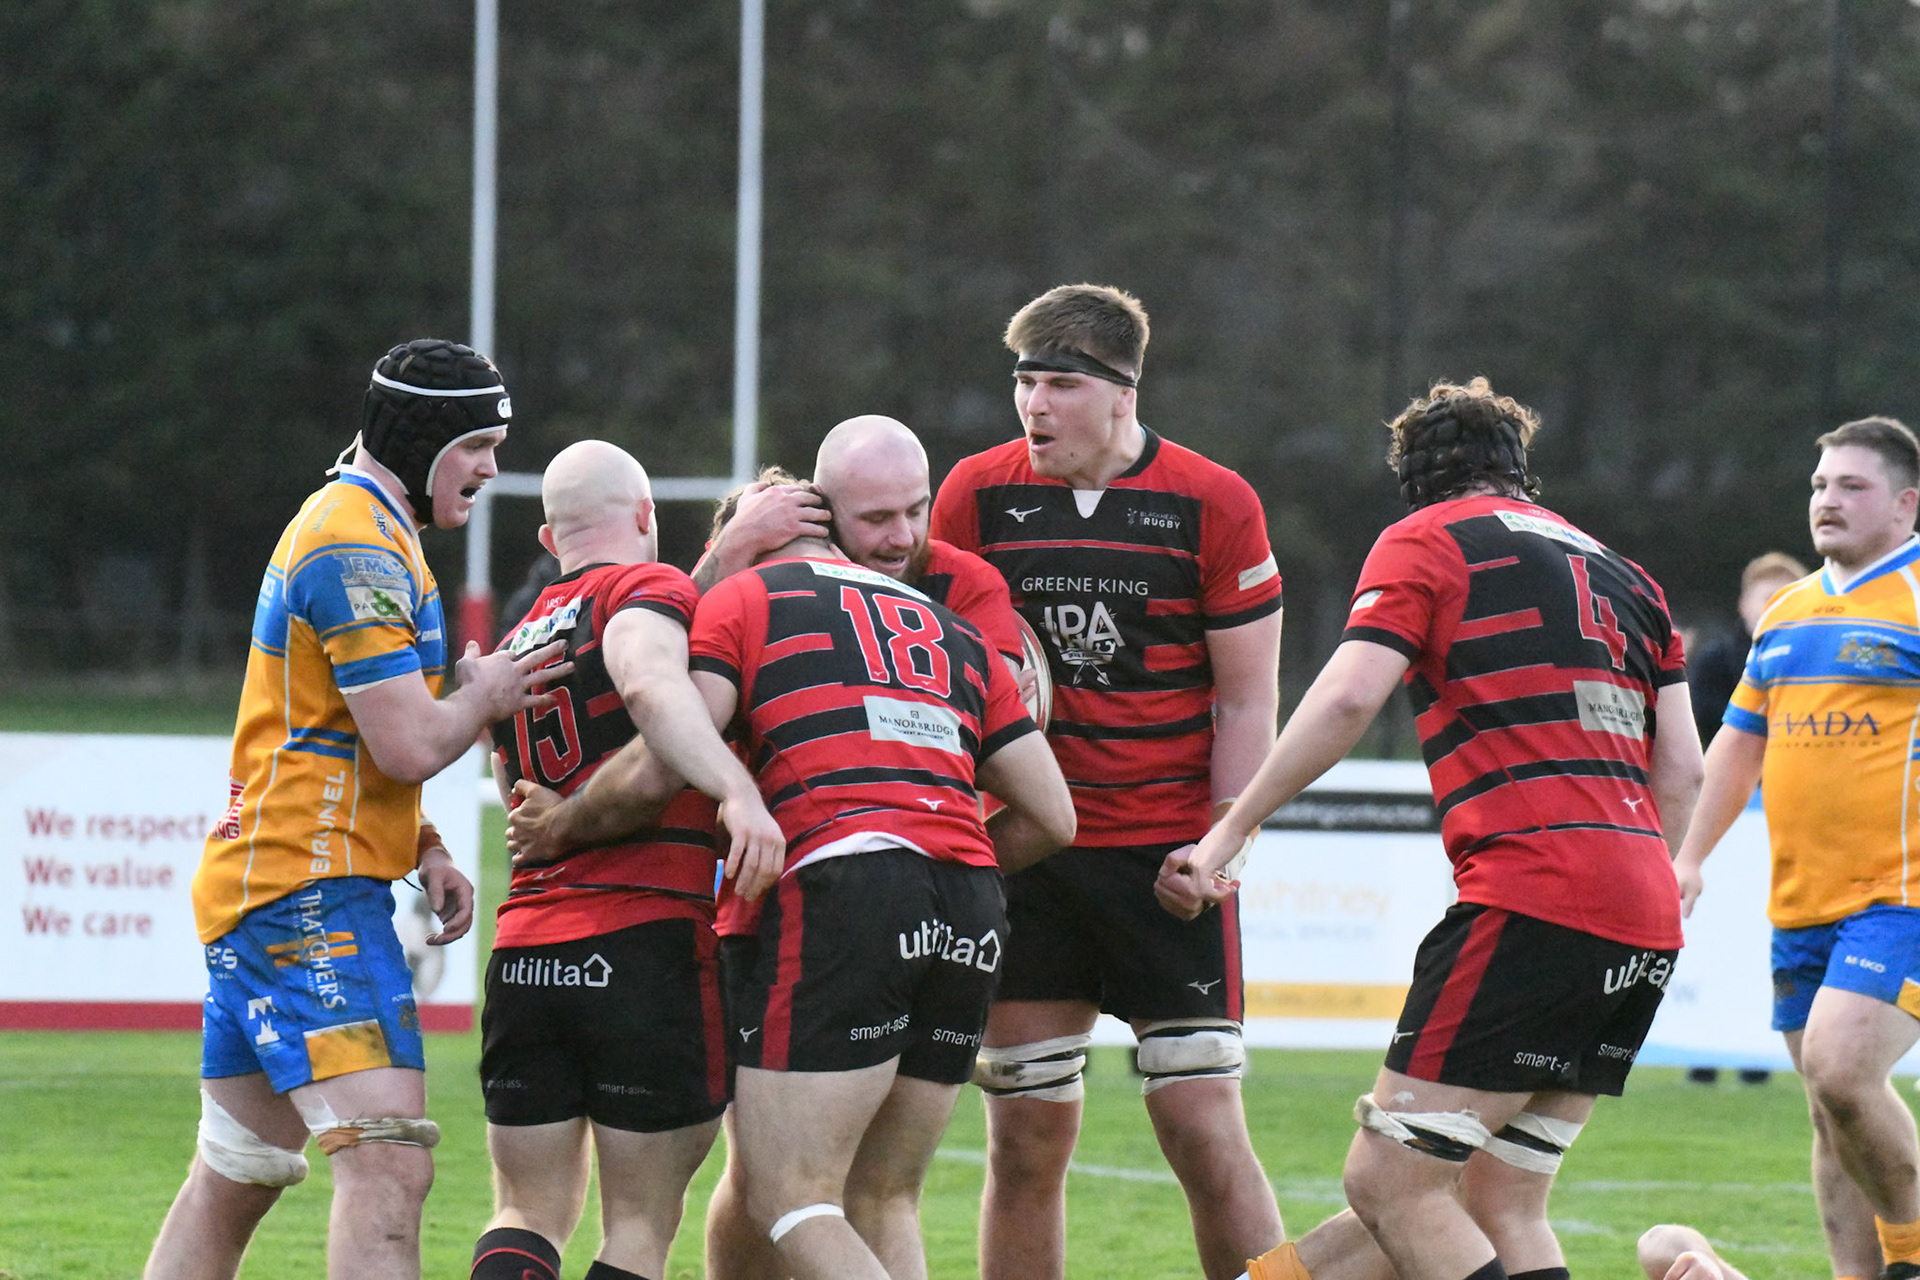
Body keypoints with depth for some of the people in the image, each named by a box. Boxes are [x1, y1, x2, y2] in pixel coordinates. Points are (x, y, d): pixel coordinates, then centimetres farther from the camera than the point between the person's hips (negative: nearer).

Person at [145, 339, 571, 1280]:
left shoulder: (359, 529, 21)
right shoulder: (359, 548, -13)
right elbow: (409, 746, -19)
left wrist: (423, 851, 15)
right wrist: (485, 696, 1)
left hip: (252, 886, 11)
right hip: (312, 894, -11)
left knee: (232, 1183, 12)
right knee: (389, 1163, -20)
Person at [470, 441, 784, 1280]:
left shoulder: (514, 649, 21)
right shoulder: (648, 588, -1)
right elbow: (647, 682, -23)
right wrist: (737, 791, -34)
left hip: (522, 950, 6)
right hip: (647, 941, -6)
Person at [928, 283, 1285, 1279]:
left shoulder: (1212, 505, -2)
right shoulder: (977, 494, 3)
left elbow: (1245, 703, 1)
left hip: (1169, 850, -2)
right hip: (1026, 851, 2)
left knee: (1202, 1123, -8)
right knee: (1025, 1133, 2)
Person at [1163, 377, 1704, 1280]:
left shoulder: (1427, 539, 6)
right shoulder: (1622, 571, 25)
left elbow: (1348, 697, -8)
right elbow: (1681, 767, 19)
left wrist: (1227, 833, -3)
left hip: (1531, 895, -8)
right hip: (1644, 923, 8)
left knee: (1390, 1183, -7)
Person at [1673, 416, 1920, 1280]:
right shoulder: (1787, 612, 17)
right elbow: (1741, 742, 26)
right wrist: (1691, 855, 22)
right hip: (1802, 901, 7)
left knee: (1840, 1071, -22)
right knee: (1830, 1112, 5)